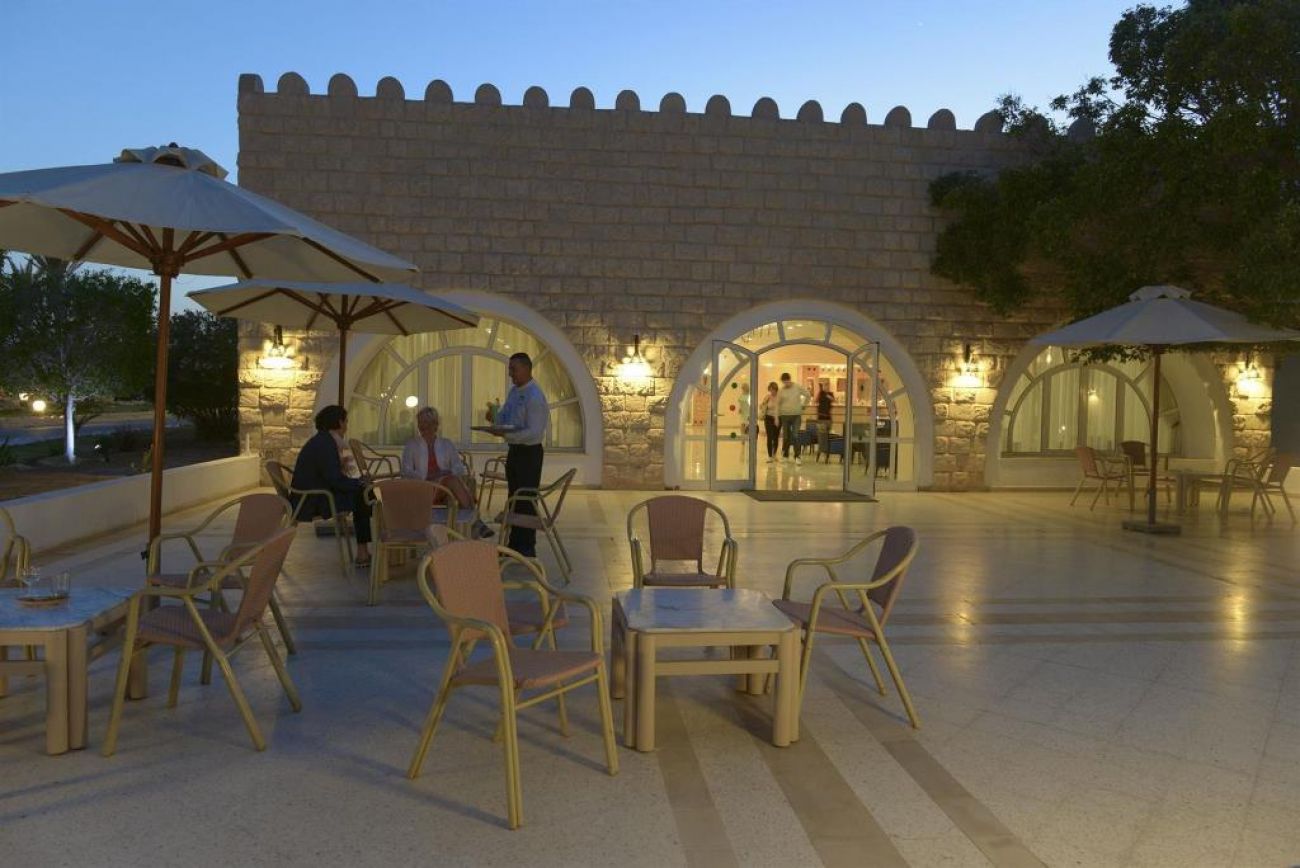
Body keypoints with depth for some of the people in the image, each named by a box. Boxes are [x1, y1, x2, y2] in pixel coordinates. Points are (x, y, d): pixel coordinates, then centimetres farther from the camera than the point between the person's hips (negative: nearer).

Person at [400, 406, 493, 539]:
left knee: (469, 481, -34)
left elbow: (458, 467, 10)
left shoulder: (447, 444, 23)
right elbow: (406, 472, 4)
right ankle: (475, 521, -43)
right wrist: (425, 476, -15)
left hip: (449, 488, 3)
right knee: (452, 479, -36)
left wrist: (463, 476, -15)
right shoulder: (411, 445, 17)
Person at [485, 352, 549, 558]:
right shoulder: (514, 391, 9)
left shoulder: (534, 397, -19)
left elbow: (534, 433, -24)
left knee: (527, 502, 1)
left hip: (529, 452, -9)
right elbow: (506, 418, 17)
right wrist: (495, 417, -4)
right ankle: (514, 544, 29)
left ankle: (527, 548, 12)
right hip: (514, 450, 9)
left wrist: (506, 434, -28)